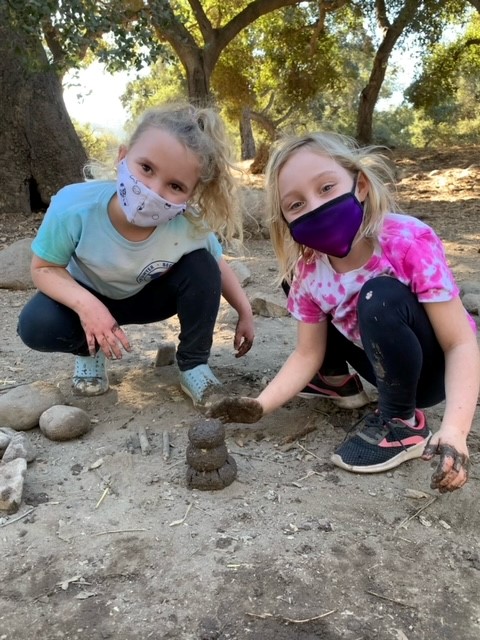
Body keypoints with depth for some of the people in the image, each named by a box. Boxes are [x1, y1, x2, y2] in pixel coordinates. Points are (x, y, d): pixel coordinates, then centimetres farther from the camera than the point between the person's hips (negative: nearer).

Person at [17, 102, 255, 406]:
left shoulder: (192, 226, -32)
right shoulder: (74, 207, -36)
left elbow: (218, 267, -9)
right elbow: (45, 268, -22)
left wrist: (245, 313, -11)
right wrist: (86, 305, -39)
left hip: (150, 295, 1)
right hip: (89, 295, -1)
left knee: (201, 266, -25)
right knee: (36, 325, -28)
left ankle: (194, 365, -7)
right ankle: (91, 352, 6)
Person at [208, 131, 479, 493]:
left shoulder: (410, 242, -29)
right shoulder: (308, 272, -14)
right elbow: (307, 354, -6)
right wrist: (260, 406, -22)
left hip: (437, 367, -5)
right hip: (392, 364, 5)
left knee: (380, 297, -34)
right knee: (308, 293, -4)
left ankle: (403, 424, -14)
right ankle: (338, 380, 16)